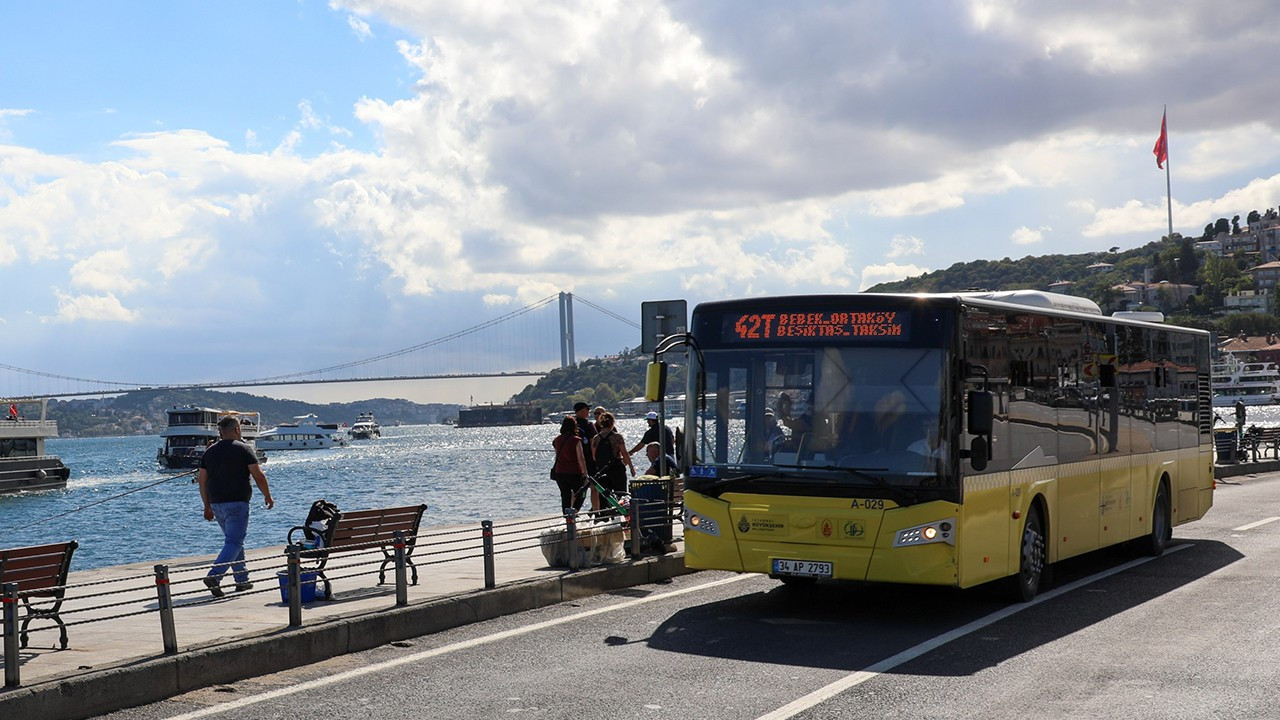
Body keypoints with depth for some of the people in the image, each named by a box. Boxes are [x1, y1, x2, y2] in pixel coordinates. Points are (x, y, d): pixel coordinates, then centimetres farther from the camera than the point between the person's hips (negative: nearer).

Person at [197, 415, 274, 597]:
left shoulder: (210, 451, 11)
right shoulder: (243, 448, -5)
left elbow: (202, 480, 11)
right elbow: (258, 476, -9)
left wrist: (207, 506, 18)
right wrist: (268, 496, 4)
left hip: (216, 504, 6)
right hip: (237, 503, -6)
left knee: (235, 541, 18)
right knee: (234, 543, -8)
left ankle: (242, 580, 21)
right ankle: (214, 576, -24)